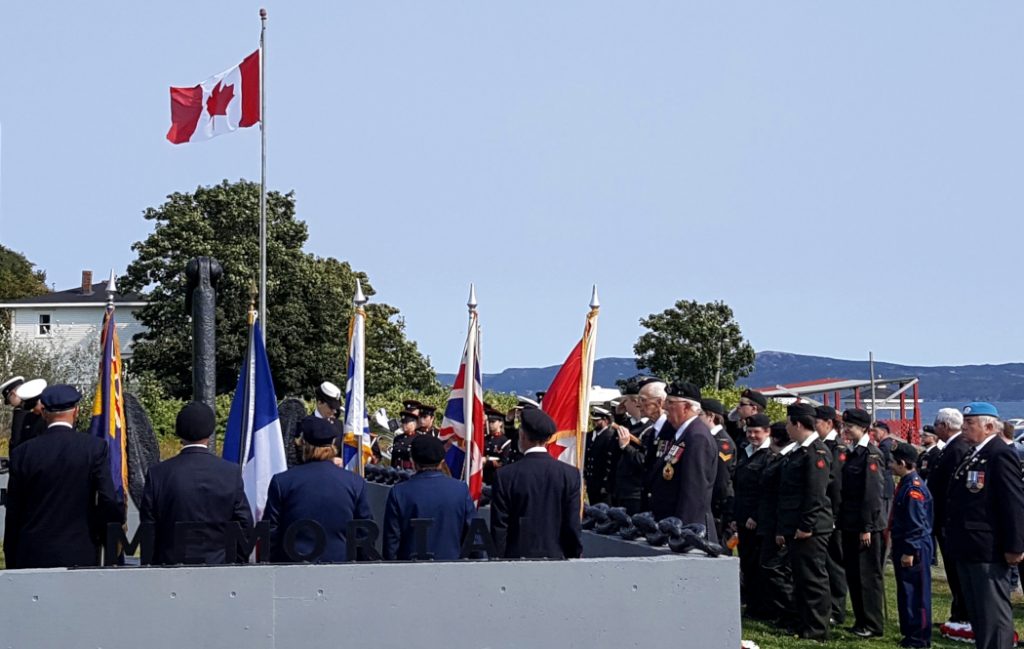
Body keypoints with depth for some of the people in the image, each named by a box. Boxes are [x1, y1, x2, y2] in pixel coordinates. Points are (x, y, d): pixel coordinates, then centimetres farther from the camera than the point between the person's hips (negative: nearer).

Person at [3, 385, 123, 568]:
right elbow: (109, 502, -11)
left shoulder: (23, 452, 0)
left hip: (32, 560, 1)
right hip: (80, 557, -1)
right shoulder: (95, 447, -5)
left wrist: (11, 563, 12)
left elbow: (13, 514, 5)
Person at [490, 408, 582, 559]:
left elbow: (499, 529, -6)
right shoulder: (570, 474, -3)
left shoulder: (505, 475, -8)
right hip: (555, 558, 2)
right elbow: (573, 525, -2)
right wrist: (573, 558, 8)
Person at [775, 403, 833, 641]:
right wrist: (782, 529, 19)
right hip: (794, 529, 10)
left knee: (813, 578, -5)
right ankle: (803, 625, 18)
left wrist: (806, 526, -21)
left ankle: (817, 630, -2)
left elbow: (816, 493, -19)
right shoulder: (795, 453, 18)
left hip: (810, 530, -10)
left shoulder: (816, 452, -12)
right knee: (800, 578, 12)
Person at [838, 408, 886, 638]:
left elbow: (873, 493, -17)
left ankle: (873, 624, 4)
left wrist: (867, 527, -19)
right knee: (853, 574, 12)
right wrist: (842, 521, 14)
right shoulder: (852, 453, 13)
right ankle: (861, 620, 20)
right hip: (850, 525, 9)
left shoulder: (871, 455, -13)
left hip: (866, 526, -9)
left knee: (868, 575, -2)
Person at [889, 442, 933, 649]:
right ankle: (910, 632, 24)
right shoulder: (905, 484, 11)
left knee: (916, 593, -3)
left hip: (914, 548, -10)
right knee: (905, 591, 15)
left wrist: (910, 551, -21)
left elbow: (916, 525, -21)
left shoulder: (913, 488, -20)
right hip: (903, 545, 10)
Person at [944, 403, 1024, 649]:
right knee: (976, 612, 16)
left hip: (988, 551, -10)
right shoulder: (971, 456, 15)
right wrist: (955, 541, 16)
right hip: (968, 550, 10)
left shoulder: (1001, 455, -14)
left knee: (994, 613, -5)